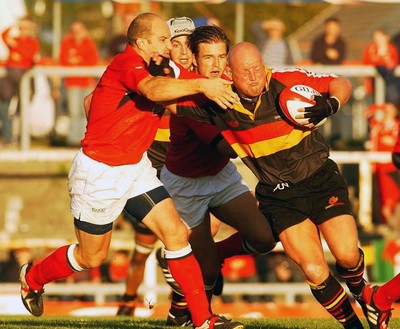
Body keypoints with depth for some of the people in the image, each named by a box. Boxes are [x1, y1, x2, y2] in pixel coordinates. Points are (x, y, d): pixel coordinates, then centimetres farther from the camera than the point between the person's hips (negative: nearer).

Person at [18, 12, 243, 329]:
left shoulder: (152, 70, 7)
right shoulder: (127, 63, -20)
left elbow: (89, 101, 18)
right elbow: (153, 90, -44)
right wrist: (200, 85, -51)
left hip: (135, 168, 8)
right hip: (99, 172, -8)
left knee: (176, 232, -6)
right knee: (92, 256, 9)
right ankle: (32, 277, 39)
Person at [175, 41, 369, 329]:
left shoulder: (288, 83, -12)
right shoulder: (219, 102, -7)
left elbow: (342, 84, -2)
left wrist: (330, 105, -22)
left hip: (321, 179, -1)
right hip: (278, 195, 1)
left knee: (347, 256, -13)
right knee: (314, 271, -14)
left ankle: (361, 292, 23)